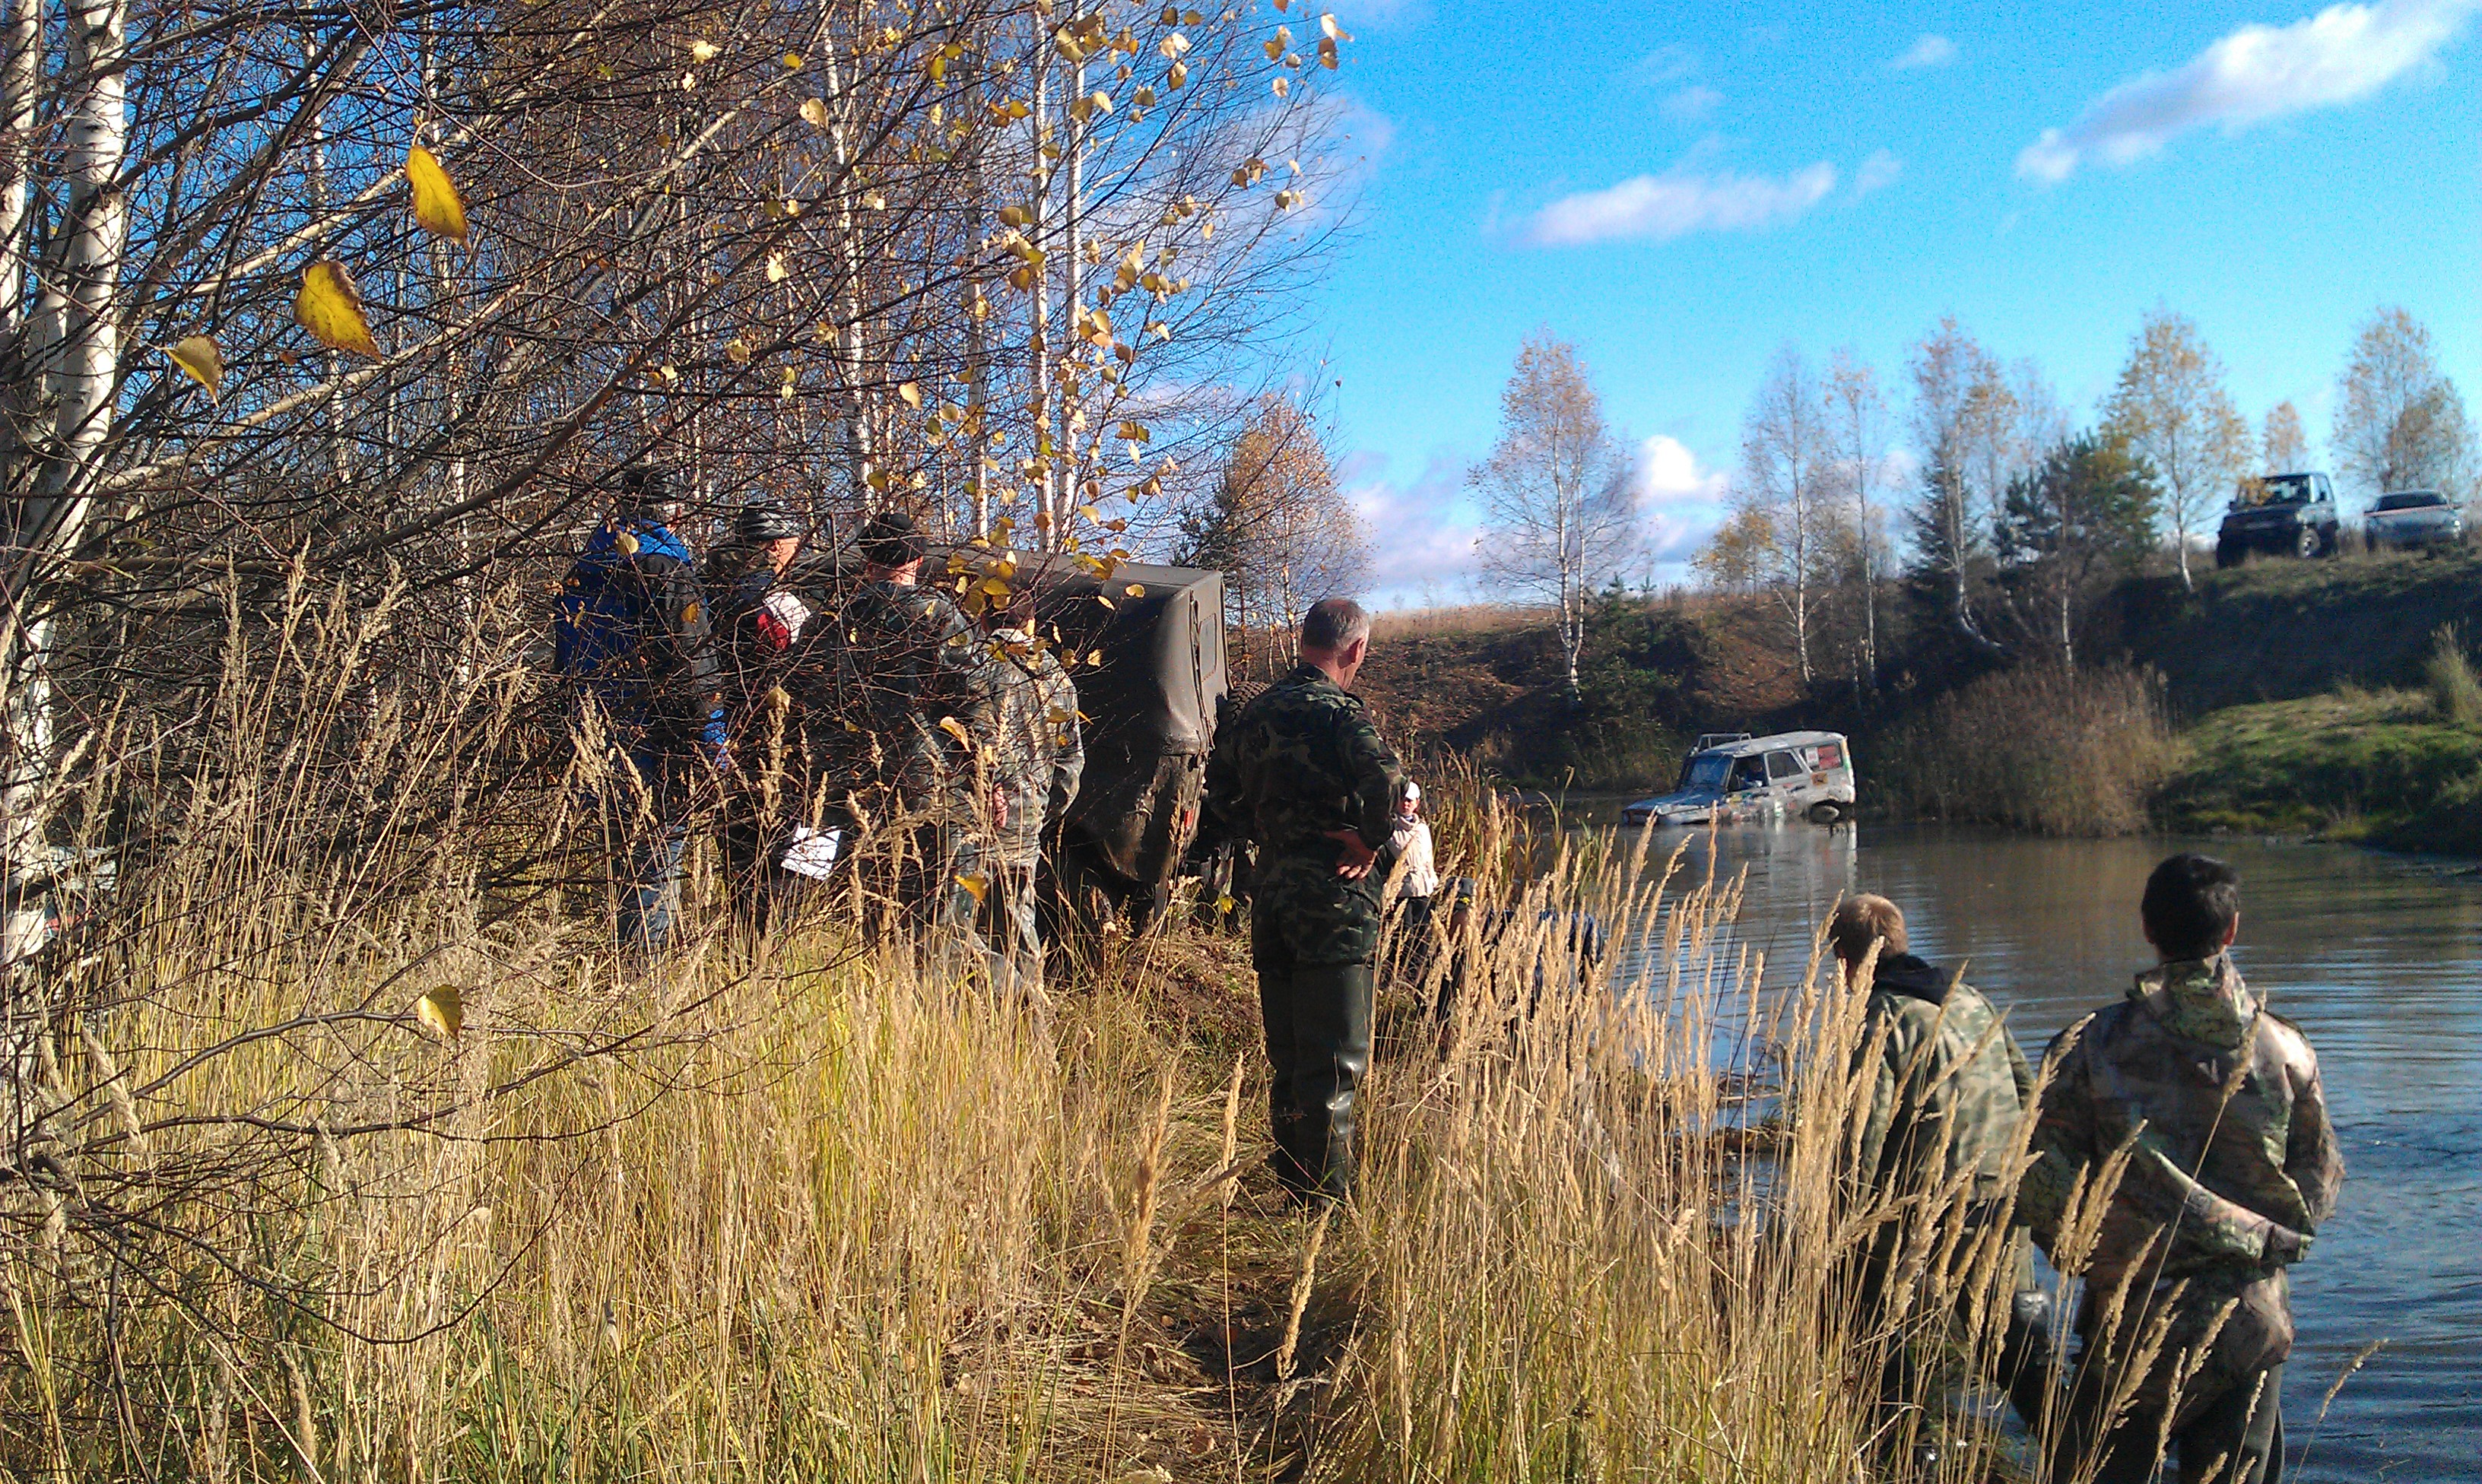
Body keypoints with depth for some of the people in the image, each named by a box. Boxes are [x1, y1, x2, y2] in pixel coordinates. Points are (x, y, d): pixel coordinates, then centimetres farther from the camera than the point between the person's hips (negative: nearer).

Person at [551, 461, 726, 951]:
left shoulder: (585, 565, 12)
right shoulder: (667, 566, -10)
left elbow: (565, 652, 16)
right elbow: (692, 657, -15)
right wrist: (710, 737, -12)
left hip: (600, 727, 7)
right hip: (657, 729, -7)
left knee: (626, 848, 16)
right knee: (659, 850, -4)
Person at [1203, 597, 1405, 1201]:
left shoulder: (1255, 711, 10)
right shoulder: (1341, 713, -13)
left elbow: (1220, 789, 21)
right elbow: (1385, 780, -31)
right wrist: (1371, 840, -17)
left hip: (1270, 896, 7)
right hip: (1334, 901, -7)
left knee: (1288, 1058, 17)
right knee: (1336, 1061, 0)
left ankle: (1293, 1185, 26)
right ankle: (1328, 1198, 3)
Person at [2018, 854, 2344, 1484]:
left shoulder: (2096, 1044, -11)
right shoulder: (2284, 1049, -4)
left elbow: (2042, 1179, -11)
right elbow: (2320, 1184, 6)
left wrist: (2084, 1256, 8)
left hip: (2136, 1323, -2)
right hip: (2253, 1324, 3)